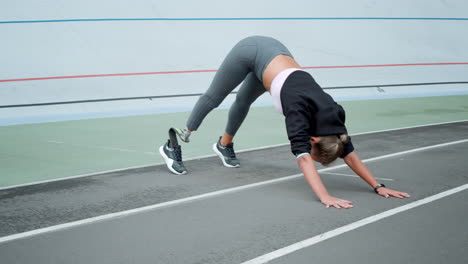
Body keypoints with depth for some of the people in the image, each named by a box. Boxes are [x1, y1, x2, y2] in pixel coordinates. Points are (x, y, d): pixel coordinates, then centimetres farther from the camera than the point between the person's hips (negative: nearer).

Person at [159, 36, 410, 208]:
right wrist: (325, 197, -57)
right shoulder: (300, 112, -34)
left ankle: (224, 145, 49)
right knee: (213, 97, 11)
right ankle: (172, 146, 27)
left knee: (243, 100, 26)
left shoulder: (332, 114, -18)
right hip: (253, 51, -5)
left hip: (272, 51, 5)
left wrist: (378, 186, -17)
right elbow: (303, 158, -46)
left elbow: (350, 153, -12)